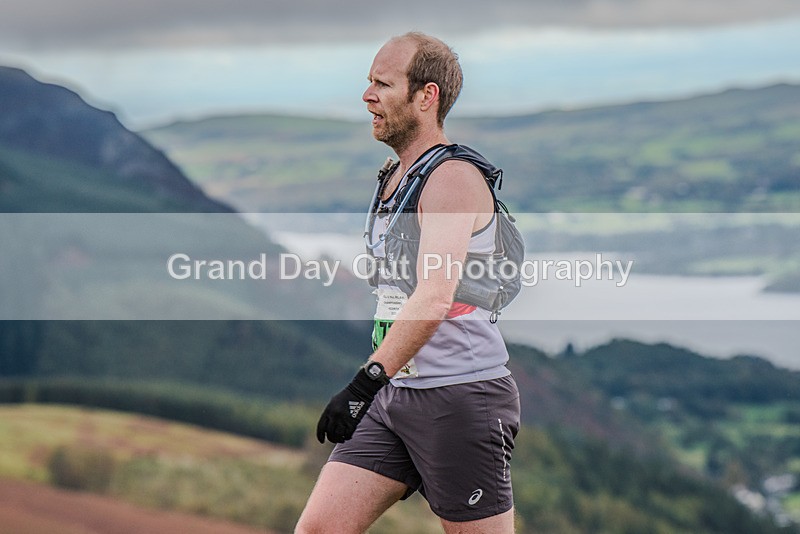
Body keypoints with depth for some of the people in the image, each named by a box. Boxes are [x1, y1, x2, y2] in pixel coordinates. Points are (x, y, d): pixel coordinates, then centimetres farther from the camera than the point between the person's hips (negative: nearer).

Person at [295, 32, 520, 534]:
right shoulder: (392, 174, 15)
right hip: (393, 396, 9)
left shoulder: (453, 178, -14)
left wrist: (367, 381, -36)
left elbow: (434, 298, -28)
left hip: (462, 397, -9)